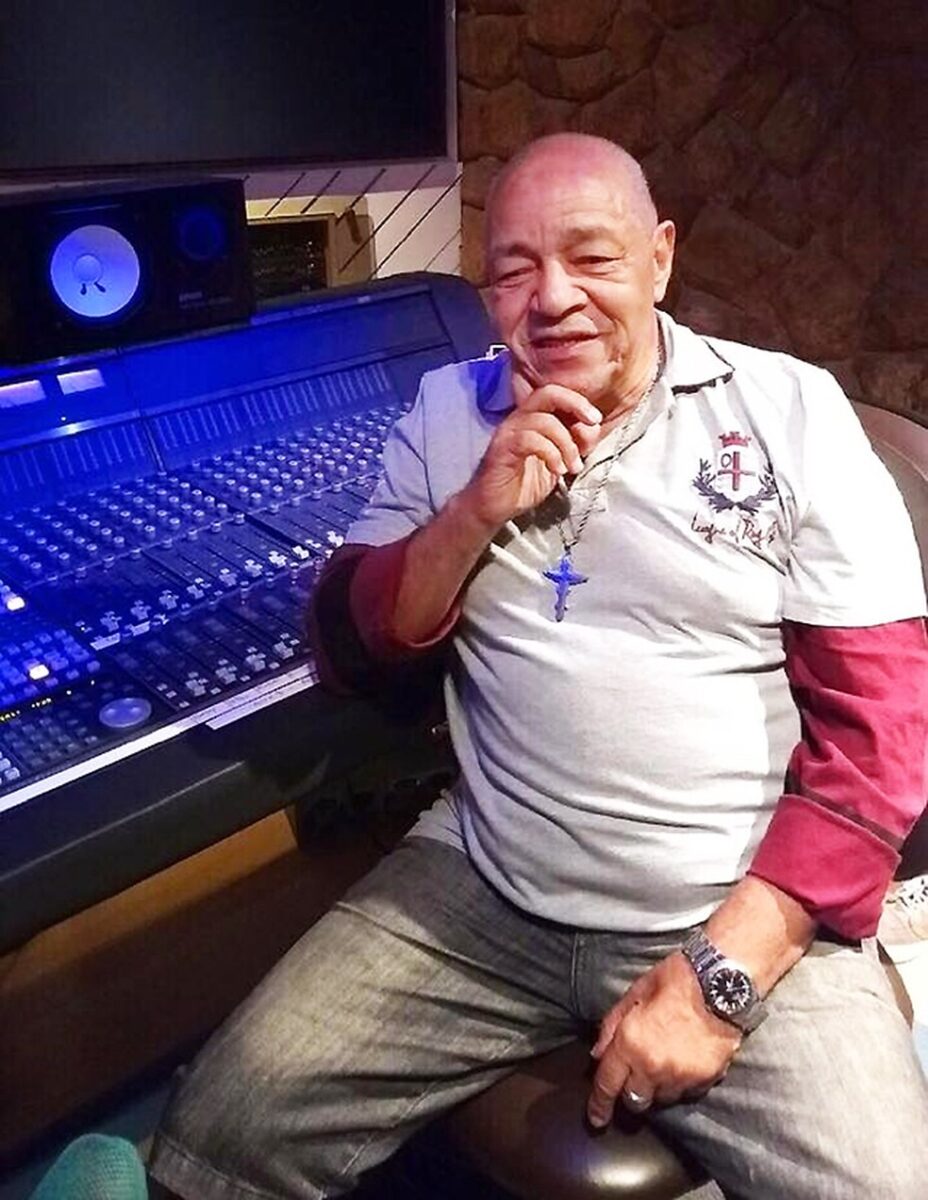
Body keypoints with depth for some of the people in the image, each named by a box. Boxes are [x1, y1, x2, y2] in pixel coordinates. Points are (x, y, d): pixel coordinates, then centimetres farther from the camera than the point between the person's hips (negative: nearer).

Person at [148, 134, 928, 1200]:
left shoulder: (792, 412, -4)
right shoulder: (448, 412, 6)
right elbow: (350, 648, 6)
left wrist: (720, 974, -14)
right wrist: (479, 511, -12)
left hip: (743, 917, -1)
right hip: (480, 895, 2)